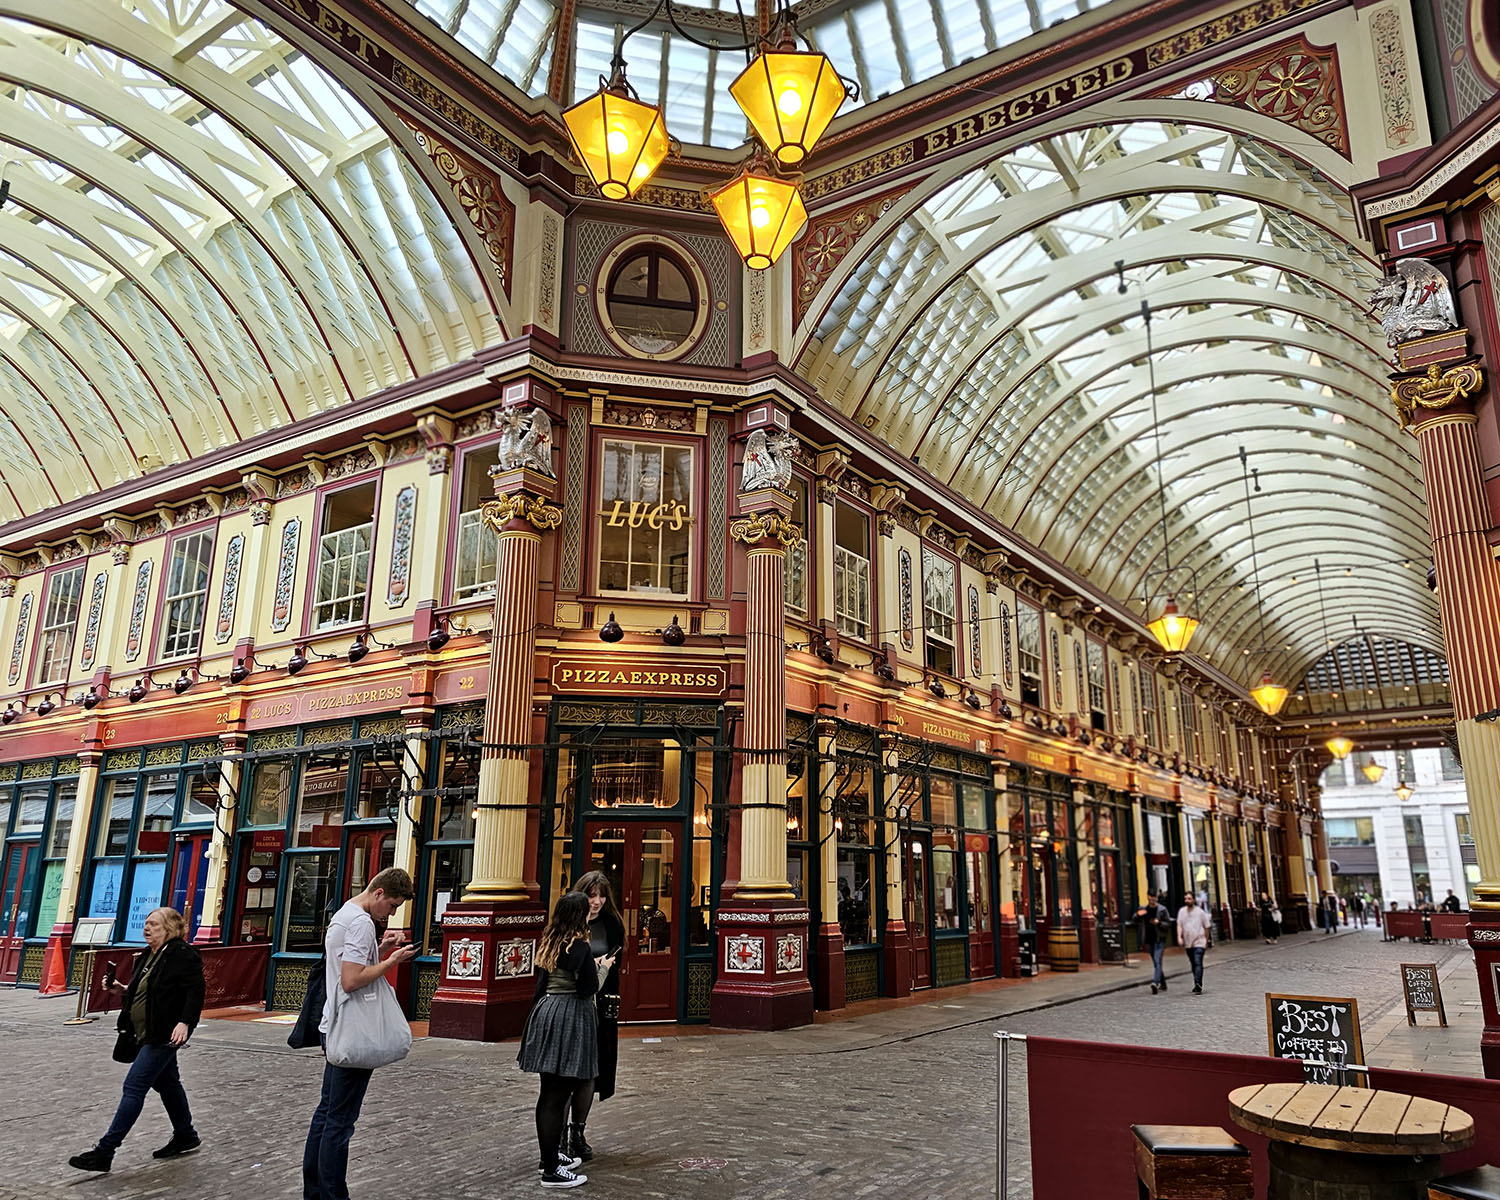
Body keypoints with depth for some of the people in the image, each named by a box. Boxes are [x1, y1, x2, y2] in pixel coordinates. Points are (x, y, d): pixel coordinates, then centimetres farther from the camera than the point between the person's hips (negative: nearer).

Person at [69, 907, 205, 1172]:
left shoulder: (184, 955, -17)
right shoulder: (147, 956, 11)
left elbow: (195, 992, -20)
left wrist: (184, 1022, -30)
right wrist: (124, 990, 7)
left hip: (165, 1034, -10)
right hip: (147, 1033, 10)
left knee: (134, 1087, -8)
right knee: (166, 1083, 19)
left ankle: (104, 1152, 0)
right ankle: (186, 1137, 34)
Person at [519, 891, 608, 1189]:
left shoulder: (548, 942, 8)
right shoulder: (579, 946, -16)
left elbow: (541, 983, 14)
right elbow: (589, 988, -15)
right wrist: (602, 967, 2)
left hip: (546, 1011, 9)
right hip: (570, 1017, -9)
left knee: (549, 1092, 17)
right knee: (558, 1095, -3)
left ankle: (551, 1154, 30)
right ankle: (551, 1171, 3)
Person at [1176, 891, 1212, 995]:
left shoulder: (1200, 912, -4)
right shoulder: (1182, 911, 4)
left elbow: (1207, 927, 4)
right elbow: (1179, 925, 3)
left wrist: (1206, 941, 9)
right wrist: (1179, 937, -10)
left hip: (1199, 942, -4)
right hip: (1188, 943, 4)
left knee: (1198, 963, -16)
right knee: (1193, 964, 14)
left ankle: (1198, 986, -20)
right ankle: (1197, 985, 28)